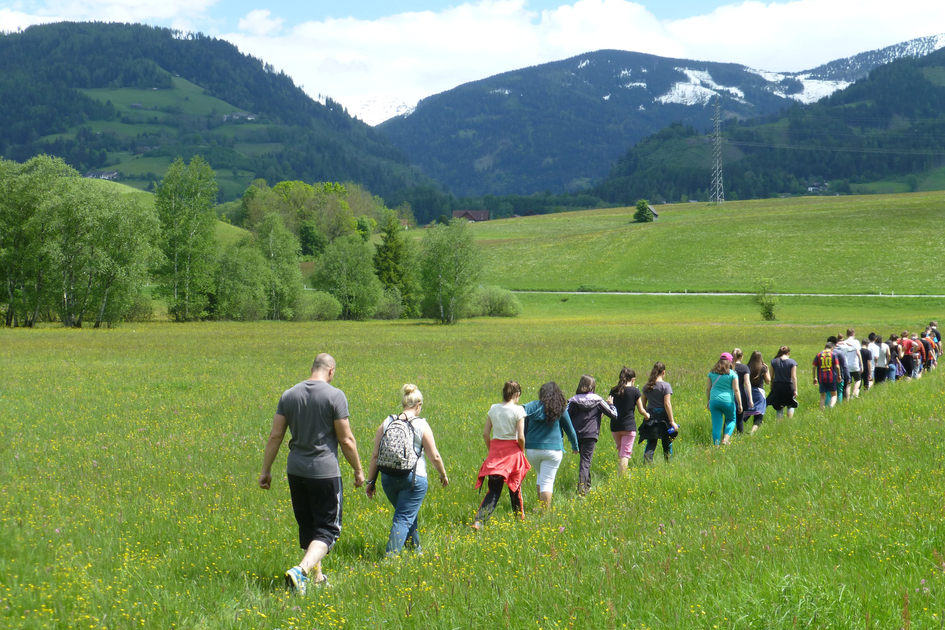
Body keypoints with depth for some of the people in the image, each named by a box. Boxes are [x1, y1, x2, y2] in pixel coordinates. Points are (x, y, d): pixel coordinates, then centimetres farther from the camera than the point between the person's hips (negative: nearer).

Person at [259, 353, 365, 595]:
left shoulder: (289, 395, 5)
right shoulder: (335, 396, -9)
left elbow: (275, 436, 6)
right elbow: (346, 440, -8)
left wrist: (266, 470, 13)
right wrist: (358, 471, 4)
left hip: (296, 471, 5)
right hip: (325, 472, -5)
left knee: (307, 527, 18)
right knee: (327, 529, 0)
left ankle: (316, 577, 28)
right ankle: (301, 570, -22)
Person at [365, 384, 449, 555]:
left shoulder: (387, 423, 4)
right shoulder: (422, 425, -6)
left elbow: (375, 455, 3)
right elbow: (435, 457, -3)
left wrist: (371, 480, 10)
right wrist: (443, 475, 14)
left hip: (388, 478, 5)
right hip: (413, 479, -5)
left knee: (409, 514, 25)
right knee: (403, 519, -2)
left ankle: (415, 550, 39)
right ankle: (390, 556, -15)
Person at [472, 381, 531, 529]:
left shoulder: (493, 408, 3)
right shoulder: (518, 410, -9)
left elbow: (485, 433, 4)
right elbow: (521, 437, -13)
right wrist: (522, 451, 5)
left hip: (495, 451, 3)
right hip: (512, 450, -3)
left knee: (494, 490, 5)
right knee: (515, 486, 18)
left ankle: (479, 520, -11)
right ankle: (519, 516, 33)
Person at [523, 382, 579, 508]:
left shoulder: (530, 407, 2)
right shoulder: (560, 410, -2)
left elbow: (522, 429, 4)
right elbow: (570, 430, 8)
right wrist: (575, 446, 24)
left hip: (531, 449, 3)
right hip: (552, 449, -3)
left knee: (541, 476, 24)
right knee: (547, 481, -1)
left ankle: (541, 506, 24)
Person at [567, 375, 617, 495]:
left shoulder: (574, 400, 1)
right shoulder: (597, 400, -1)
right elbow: (613, 414, 1)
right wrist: (610, 404, 19)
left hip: (576, 435, 3)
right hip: (590, 435, -3)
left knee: (584, 459, 19)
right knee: (586, 461, -3)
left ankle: (587, 486, 27)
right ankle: (582, 487, -17)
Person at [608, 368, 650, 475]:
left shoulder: (613, 391, 5)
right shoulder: (635, 391, -4)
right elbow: (641, 410, 2)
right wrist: (647, 415, 21)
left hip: (615, 425, 4)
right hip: (629, 425, -4)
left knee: (620, 450, 22)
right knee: (625, 453, -2)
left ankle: (619, 473, 20)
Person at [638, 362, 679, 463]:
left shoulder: (647, 386, 7)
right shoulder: (665, 386, -9)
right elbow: (667, 404, -13)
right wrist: (672, 422, -12)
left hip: (650, 418, 4)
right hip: (662, 416, -4)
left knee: (650, 444, 3)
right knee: (667, 445, 12)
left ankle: (646, 464, -16)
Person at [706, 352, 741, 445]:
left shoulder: (712, 373, 7)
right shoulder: (732, 374, -3)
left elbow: (708, 389, 10)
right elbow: (736, 390, -6)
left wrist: (708, 402, 20)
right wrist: (740, 404, -1)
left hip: (714, 401, 2)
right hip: (728, 401, -2)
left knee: (716, 424, 7)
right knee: (731, 420, 18)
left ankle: (716, 444, 5)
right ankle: (726, 438, -1)